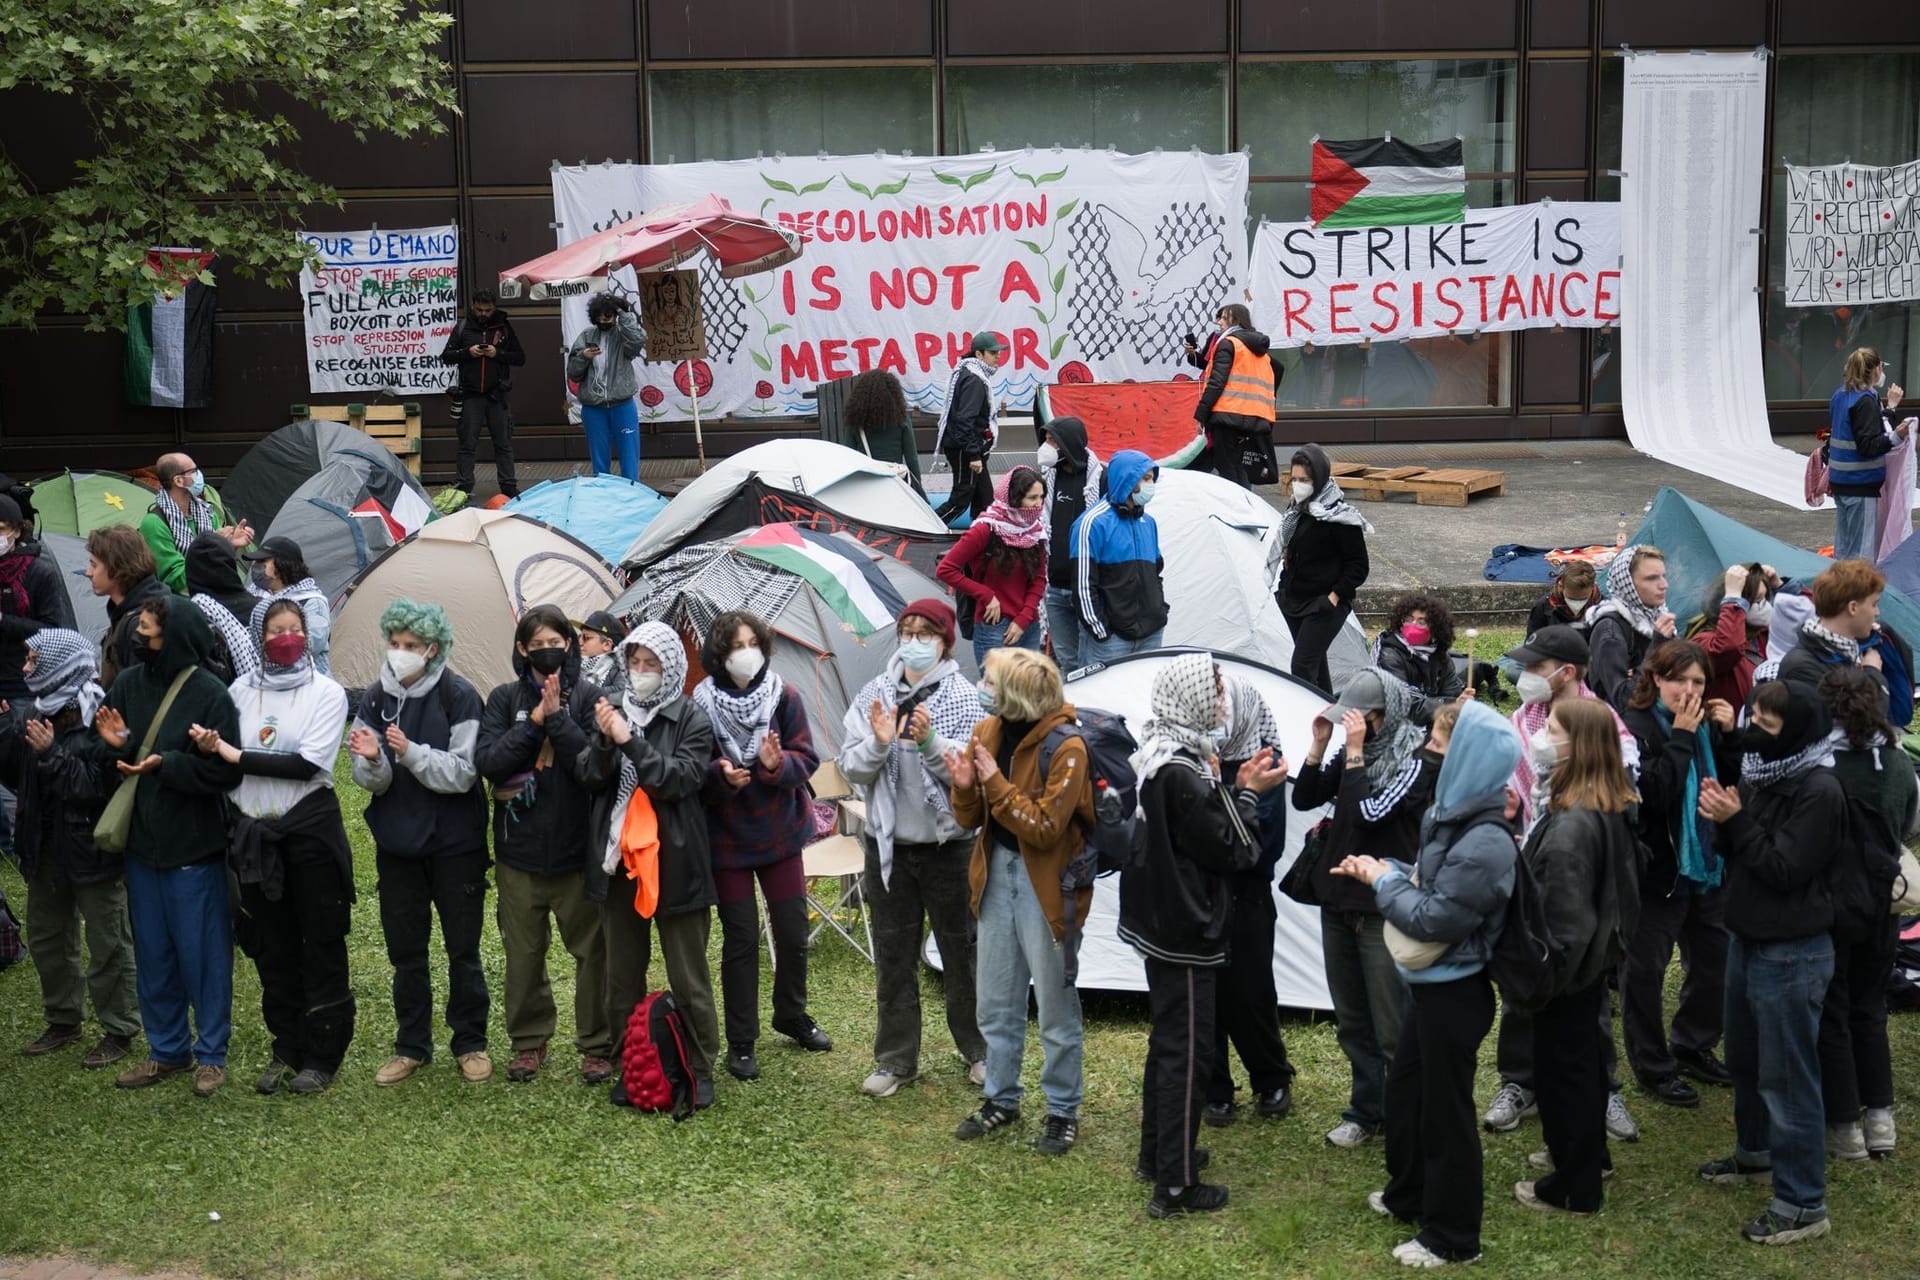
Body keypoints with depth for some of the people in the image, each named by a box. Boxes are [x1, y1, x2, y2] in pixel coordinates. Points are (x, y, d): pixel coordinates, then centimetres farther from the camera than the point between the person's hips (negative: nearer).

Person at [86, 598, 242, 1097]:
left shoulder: (209, 694, -13)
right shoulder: (127, 684, 3)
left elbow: (226, 773, -17)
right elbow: (97, 756, 7)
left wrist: (166, 765, -25)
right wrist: (113, 745, -14)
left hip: (194, 849, -6)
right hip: (141, 844, 6)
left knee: (203, 953, 4)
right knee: (152, 954, 15)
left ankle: (211, 1053, 18)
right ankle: (167, 1048, 29)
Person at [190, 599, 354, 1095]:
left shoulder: (327, 693, -5)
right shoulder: (241, 690, 7)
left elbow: (309, 764, -16)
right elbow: (222, 759, 11)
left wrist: (238, 757, -16)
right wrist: (211, 749, -12)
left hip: (310, 828, -4)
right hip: (254, 832, 4)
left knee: (321, 945, 2)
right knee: (271, 946, 11)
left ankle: (322, 1057, 12)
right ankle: (287, 1050, 23)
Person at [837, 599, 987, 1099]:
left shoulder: (963, 697, -8)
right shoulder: (874, 694, 0)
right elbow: (851, 767, -2)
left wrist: (929, 741, -29)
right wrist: (879, 743, -20)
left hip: (949, 844, -3)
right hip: (888, 844, 3)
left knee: (962, 951, 10)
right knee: (893, 956, 11)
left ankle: (978, 1049, 28)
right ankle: (896, 1059, 23)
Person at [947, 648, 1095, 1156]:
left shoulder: (1065, 747, -19)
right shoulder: (987, 733, 1)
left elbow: (1045, 829, -22)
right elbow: (969, 819, 5)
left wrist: (995, 783, -25)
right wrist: (965, 786, -16)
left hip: (1047, 882, -7)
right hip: (998, 872, 7)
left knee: (1055, 1005, 4)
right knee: (994, 1000, 16)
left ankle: (1063, 1111, 19)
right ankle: (1001, 1099, 32)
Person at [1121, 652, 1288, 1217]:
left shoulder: (1154, 755, 5)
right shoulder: (1183, 774, -25)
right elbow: (1233, 851, -18)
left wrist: (1233, 785, 5)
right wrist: (1248, 792, -6)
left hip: (1157, 921, 10)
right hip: (1186, 931, -10)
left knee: (1169, 1038, 22)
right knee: (1187, 1051, -2)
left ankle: (1156, 1152, 35)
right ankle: (1176, 1185, 3)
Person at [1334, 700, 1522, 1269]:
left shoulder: (1487, 844, -28)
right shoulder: (1456, 820, 3)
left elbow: (1433, 921, -25)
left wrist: (1383, 881, -11)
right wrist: (1382, 871, 0)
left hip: (1455, 992, -10)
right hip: (1435, 985, 10)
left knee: (1445, 1109, 4)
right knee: (1404, 1089, 24)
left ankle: (1452, 1236, 19)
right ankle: (1409, 1195, 43)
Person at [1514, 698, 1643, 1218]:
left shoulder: (1572, 824, -29)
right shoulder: (1613, 809, 1)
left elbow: (1562, 910, -27)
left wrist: (1545, 970, -18)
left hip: (1567, 965, -9)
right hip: (1596, 955, 9)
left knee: (1563, 1065, 4)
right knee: (1586, 1055, 23)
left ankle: (1574, 1187, 17)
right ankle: (1589, 1156, 41)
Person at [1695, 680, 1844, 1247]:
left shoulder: (1819, 790, -19)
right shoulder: (1764, 771, 7)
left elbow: (1784, 870, -22)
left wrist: (1736, 820, -21)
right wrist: (1723, 822, -8)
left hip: (1792, 952, -9)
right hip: (1748, 939, 9)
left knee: (1787, 1075, -3)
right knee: (1745, 1059, 23)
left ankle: (1802, 1204, 5)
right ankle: (1756, 1152, 42)